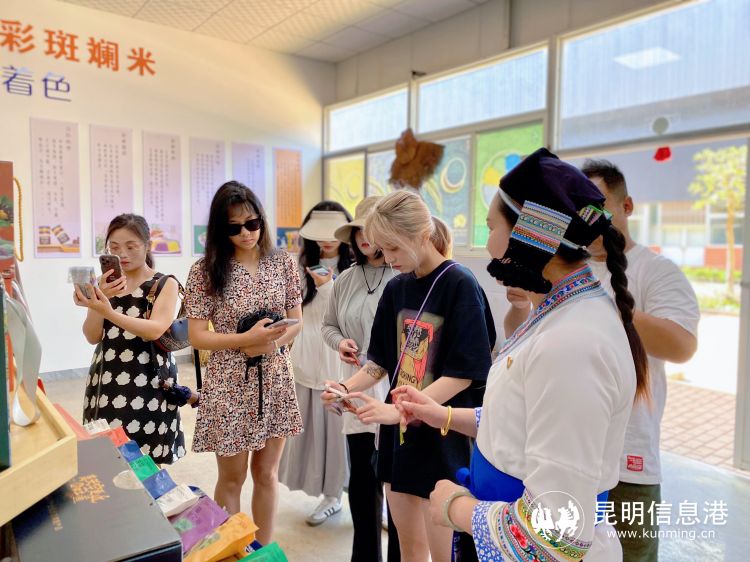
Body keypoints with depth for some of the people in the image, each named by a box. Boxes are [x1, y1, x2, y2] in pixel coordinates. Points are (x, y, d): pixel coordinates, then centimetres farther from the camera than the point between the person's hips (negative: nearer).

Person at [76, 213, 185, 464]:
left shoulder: (165, 284, -2)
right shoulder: (106, 283, 10)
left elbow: (155, 329, -18)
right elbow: (92, 337, 2)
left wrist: (109, 312, -32)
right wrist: (100, 300, -16)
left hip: (148, 383, -4)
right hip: (106, 381, 4)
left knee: (146, 461, -4)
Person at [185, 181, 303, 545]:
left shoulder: (284, 263, 1)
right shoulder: (205, 271, -8)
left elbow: (297, 322, 4)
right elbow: (196, 337, -9)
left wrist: (271, 344, -16)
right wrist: (247, 339, -22)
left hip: (275, 381, 3)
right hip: (231, 384, -2)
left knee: (266, 474, 15)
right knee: (231, 478, 12)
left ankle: (264, 549, 34)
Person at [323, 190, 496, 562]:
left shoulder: (460, 285, -15)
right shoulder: (396, 288, 5)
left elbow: (462, 374, -18)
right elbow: (381, 361, 10)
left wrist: (396, 410, -25)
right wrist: (347, 387, -9)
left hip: (443, 435, -6)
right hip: (400, 432, 6)